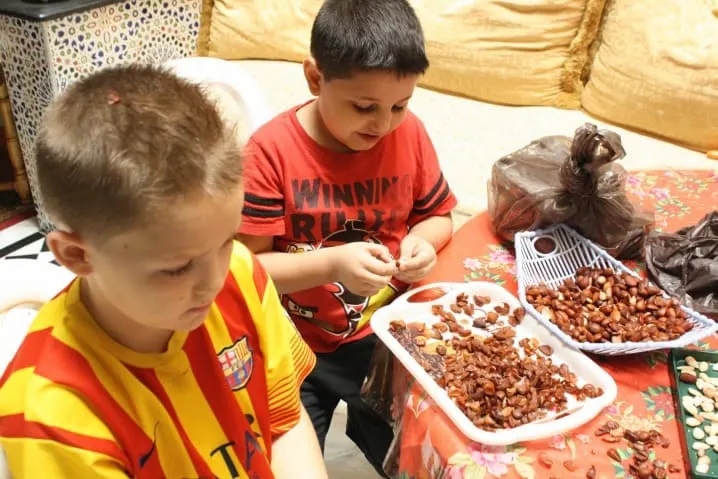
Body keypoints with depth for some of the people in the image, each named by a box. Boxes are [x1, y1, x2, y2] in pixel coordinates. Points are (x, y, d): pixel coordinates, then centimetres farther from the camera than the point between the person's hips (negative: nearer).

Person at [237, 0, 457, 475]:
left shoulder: (409, 134, -7)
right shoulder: (272, 150, -18)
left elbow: (437, 215, 7)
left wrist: (422, 242, -16)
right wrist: (331, 264, -30)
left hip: (384, 334, 3)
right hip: (295, 346, -2)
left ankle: (365, 422, 41)